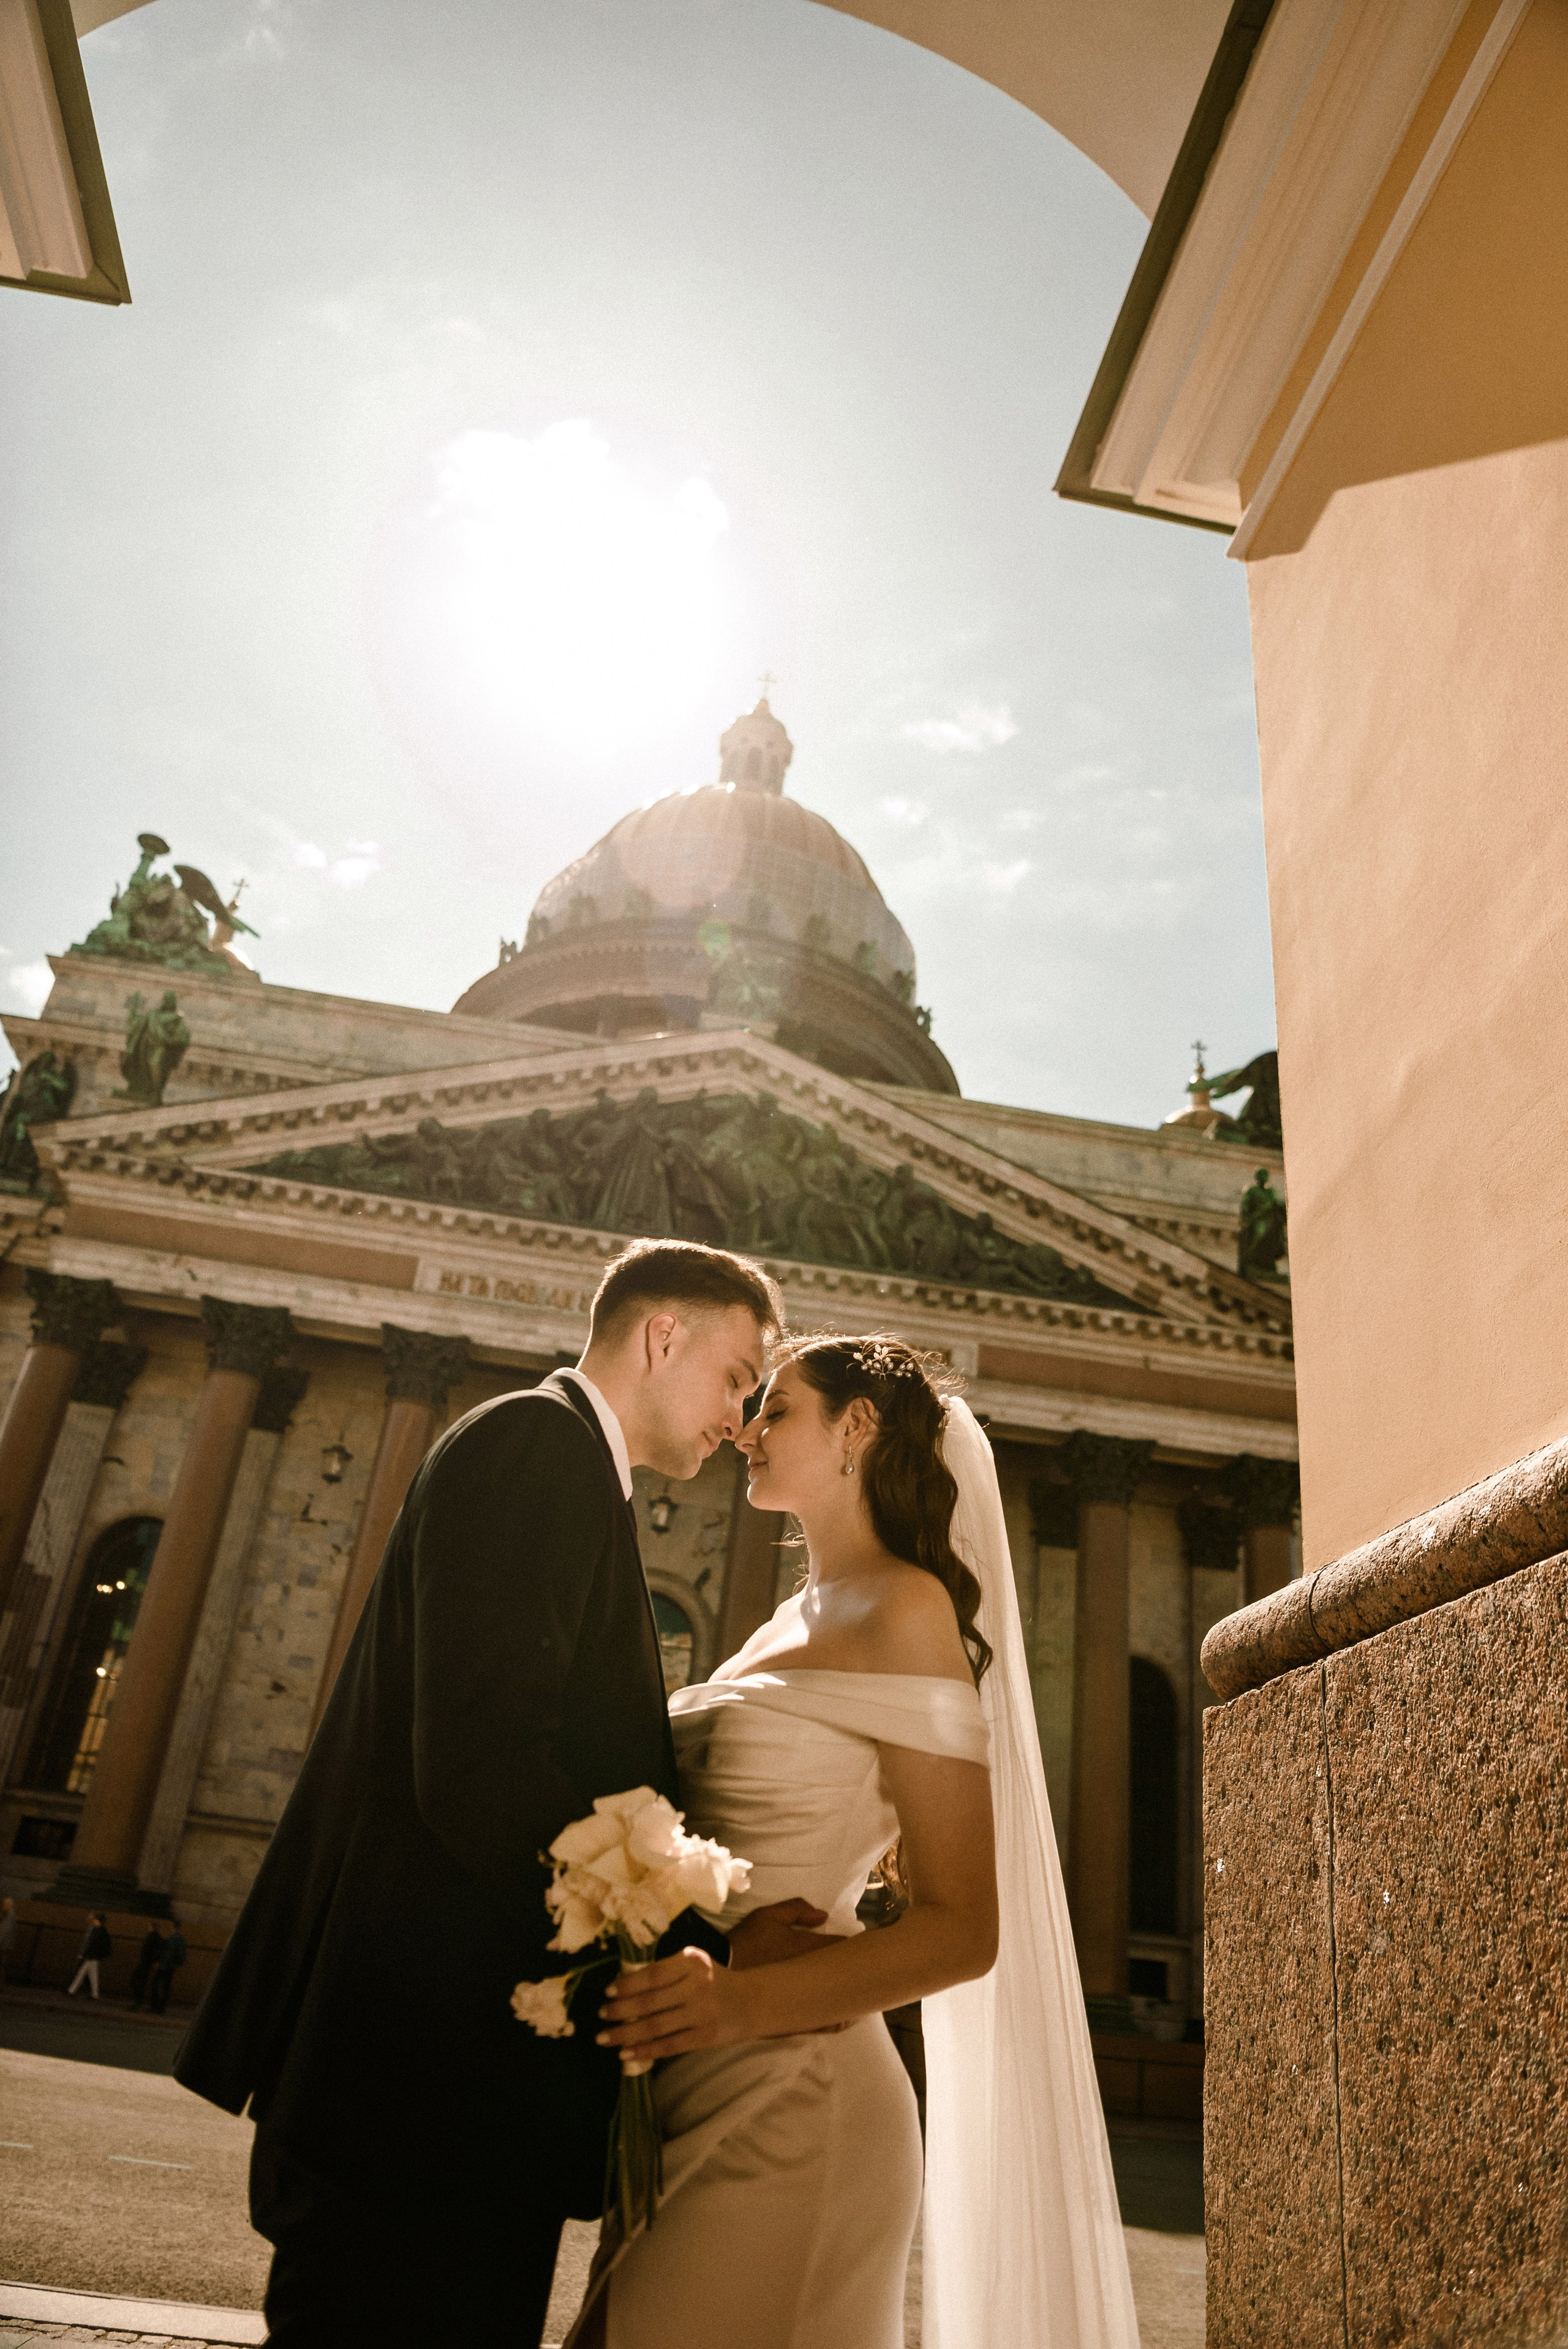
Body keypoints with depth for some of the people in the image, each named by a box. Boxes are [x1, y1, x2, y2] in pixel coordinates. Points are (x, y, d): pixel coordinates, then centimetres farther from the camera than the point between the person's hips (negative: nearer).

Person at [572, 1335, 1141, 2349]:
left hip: (785, 2109, -7)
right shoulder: (791, 1623, 14)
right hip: (690, 2106, 7)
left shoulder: (905, 1607, -10)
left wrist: (745, 2001, -25)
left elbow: (962, 1930, -14)